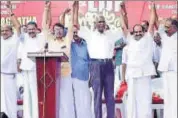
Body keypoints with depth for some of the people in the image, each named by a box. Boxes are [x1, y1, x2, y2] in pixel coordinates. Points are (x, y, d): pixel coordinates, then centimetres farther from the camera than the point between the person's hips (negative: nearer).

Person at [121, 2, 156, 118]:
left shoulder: (148, 38, 10)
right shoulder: (130, 40, 15)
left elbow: (152, 23, 6)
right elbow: (124, 27, 16)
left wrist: (153, 7, 4)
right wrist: (122, 13, 15)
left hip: (145, 73, -2)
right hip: (132, 73, 2)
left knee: (145, 98, -1)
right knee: (132, 98, 6)